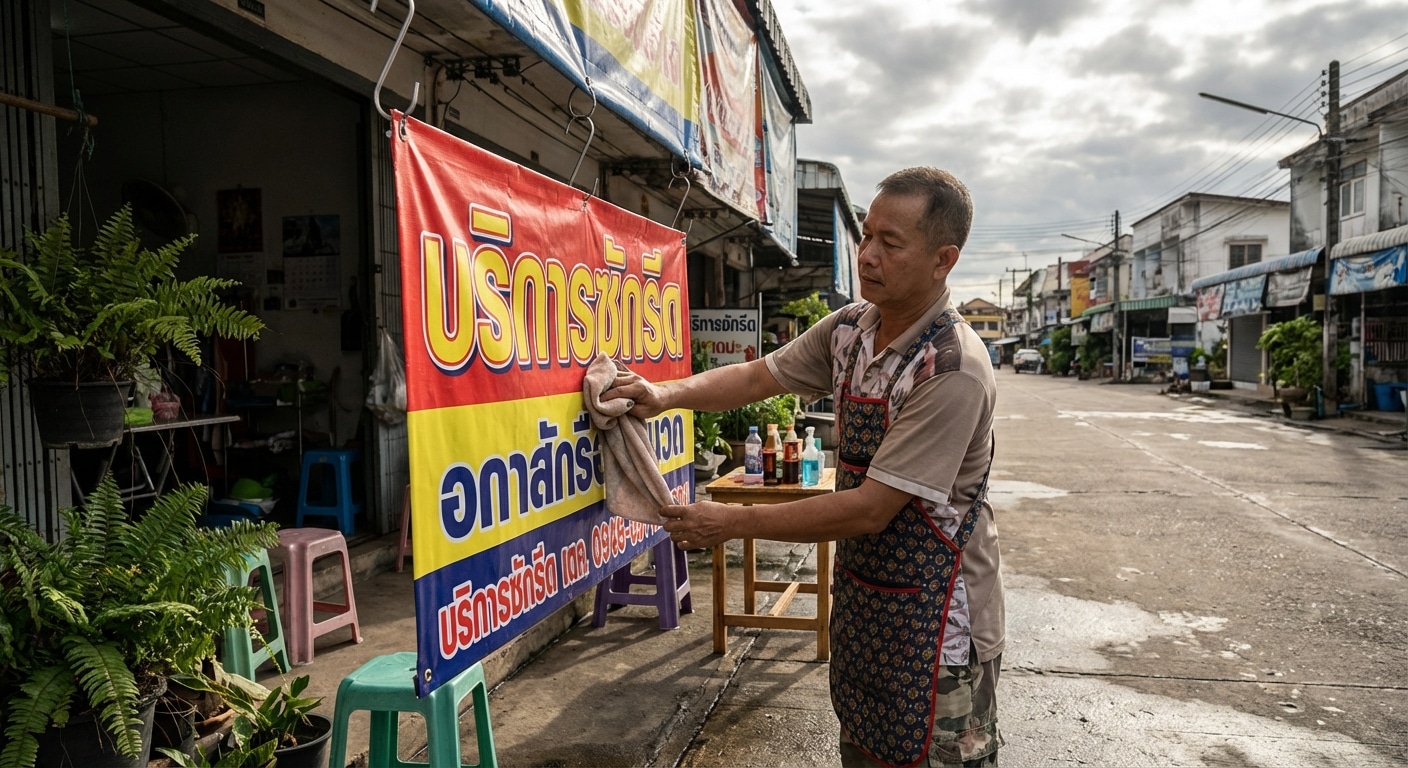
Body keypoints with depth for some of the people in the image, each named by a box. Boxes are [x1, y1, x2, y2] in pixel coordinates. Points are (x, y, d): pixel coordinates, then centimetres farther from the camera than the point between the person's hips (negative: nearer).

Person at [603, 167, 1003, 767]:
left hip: (934, 615, -7)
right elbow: (760, 377, 7)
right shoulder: (849, 329, -2)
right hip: (859, 592, 7)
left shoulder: (953, 370, -27)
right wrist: (667, 394, -11)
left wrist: (733, 524, -21)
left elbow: (869, 510, -27)